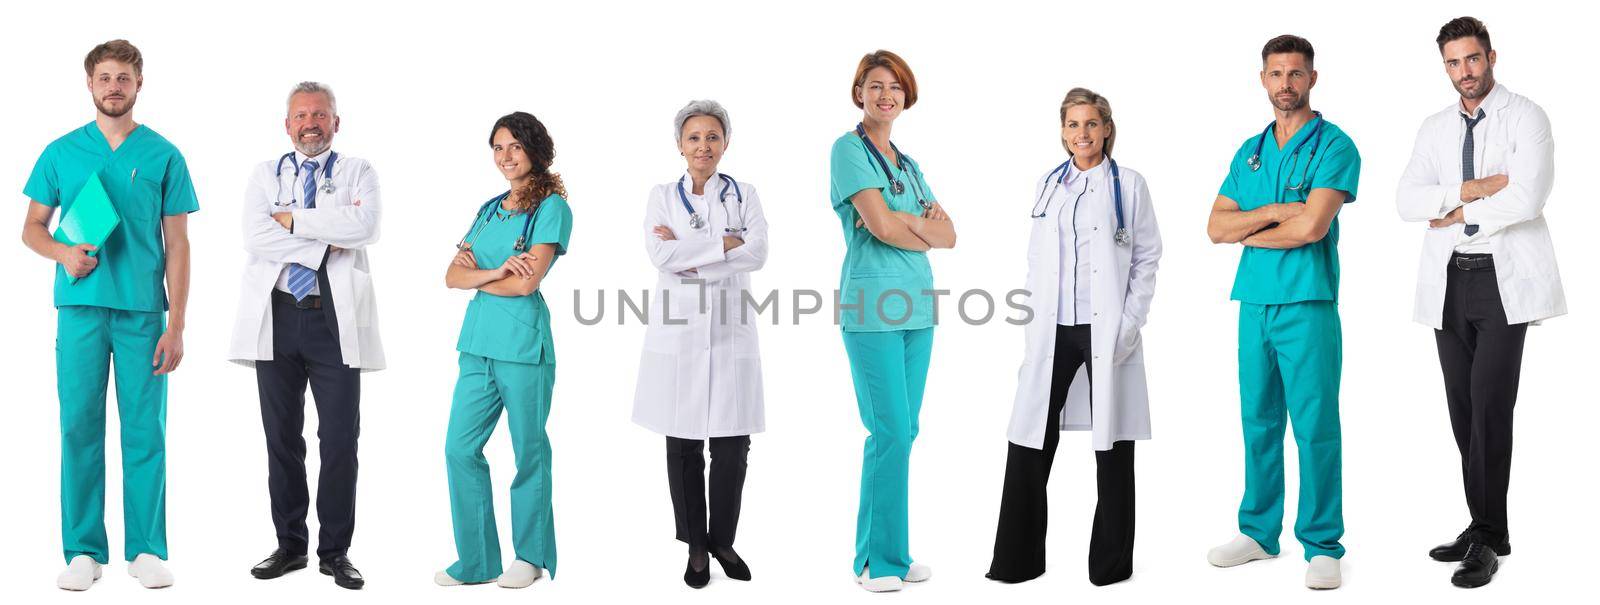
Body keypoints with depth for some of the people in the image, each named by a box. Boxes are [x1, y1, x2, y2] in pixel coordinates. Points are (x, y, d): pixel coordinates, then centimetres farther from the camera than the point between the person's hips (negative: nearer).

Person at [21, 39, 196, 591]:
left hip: (143, 311, -1)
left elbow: (177, 245, 4)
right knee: (80, 427, 1)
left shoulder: (163, 155, 6)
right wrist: (63, 252, -10)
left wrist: (176, 327, -2)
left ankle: (147, 549, 8)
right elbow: (32, 228, 14)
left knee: (144, 431, 0)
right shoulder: (62, 152, 9)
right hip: (81, 307, 1)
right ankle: (84, 550, 9)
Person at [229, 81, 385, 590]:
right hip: (276, 317, 2)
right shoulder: (265, 175, 13)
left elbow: (365, 225, -13)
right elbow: (255, 236, -5)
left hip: (336, 319, -2)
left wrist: (293, 219, -9)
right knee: (282, 439, 7)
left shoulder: (358, 172, 8)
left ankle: (335, 552, 8)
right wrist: (326, 241, -10)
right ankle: (290, 544, 18)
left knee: (340, 438, -1)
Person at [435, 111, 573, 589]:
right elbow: (453, 276, 8)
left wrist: (476, 273, 0)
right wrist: (495, 271, -11)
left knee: (529, 451, 4)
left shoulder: (552, 207, -4)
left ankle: (531, 556, 17)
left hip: (523, 344, -7)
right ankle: (477, 560, 13)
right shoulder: (489, 209, 16)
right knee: (460, 448, 3)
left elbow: (526, 282, -14)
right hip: (478, 342, 7)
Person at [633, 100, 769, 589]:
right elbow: (660, 254, -10)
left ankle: (723, 540, 16)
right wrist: (727, 243, -12)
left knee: (732, 444, -1)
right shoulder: (662, 196, 7)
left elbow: (757, 254, -8)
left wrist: (687, 252, -11)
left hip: (730, 329, 0)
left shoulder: (744, 195, 9)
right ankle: (695, 545, 14)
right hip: (678, 329, 0)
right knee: (683, 443, 2)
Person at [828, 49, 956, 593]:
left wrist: (910, 223, -8)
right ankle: (877, 560, -1)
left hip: (916, 306, 7)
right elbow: (881, 226, -14)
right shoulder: (849, 149, -3)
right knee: (890, 431, -9)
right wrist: (927, 231, 3)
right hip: (872, 307, -7)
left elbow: (949, 235, 11)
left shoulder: (908, 164, 19)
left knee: (903, 432, 8)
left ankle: (892, 552, 15)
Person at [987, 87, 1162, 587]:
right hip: (1053, 333, 3)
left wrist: (1130, 325, -7)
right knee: (1029, 443, 1)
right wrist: (1035, 320, 4)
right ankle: (1017, 560, 11)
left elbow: (1147, 259, 1)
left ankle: (1111, 562, 13)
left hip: (1108, 333, -3)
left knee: (1112, 444, 3)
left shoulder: (1128, 184, 3)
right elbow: (1036, 260, 14)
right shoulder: (1048, 186, 12)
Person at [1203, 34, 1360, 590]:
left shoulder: (1333, 146, -3)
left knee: (1315, 427, -3)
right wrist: (1275, 212, -9)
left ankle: (1322, 545, 3)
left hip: (1308, 304, -5)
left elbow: (1312, 226, -16)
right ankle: (1258, 532, 19)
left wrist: (1248, 230, -1)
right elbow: (1216, 227, 7)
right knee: (1259, 422, 10)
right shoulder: (1249, 153, 16)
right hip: (1254, 303, 6)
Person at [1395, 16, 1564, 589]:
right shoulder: (1435, 128, 13)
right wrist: (1472, 189, -12)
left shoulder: (1526, 118, -2)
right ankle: (1485, 528, 16)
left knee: (1490, 406, -12)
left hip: (1504, 278, -5)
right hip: (1449, 281, 5)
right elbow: (1407, 202, 1)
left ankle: (1486, 539, -5)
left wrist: (1455, 215, -6)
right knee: (1464, 409, 7)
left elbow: (1525, 198, -16)